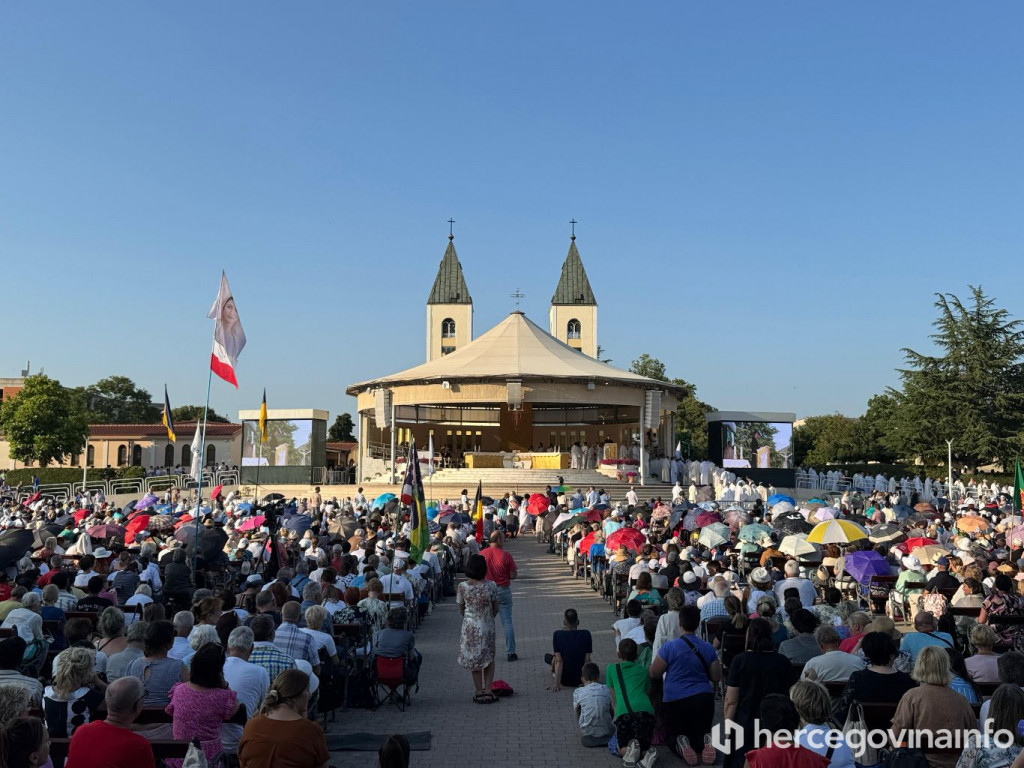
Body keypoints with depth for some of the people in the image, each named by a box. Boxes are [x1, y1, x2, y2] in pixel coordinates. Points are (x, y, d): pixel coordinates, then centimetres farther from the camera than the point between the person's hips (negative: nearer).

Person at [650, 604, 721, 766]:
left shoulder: (669, 647, -12)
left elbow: (654, 674, -4)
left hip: (674, 700, -3)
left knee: (673, 735, 19)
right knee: (700, 733, 23)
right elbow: (717, 677, 8)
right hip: (703, 699, 3)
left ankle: (680, 744, -18)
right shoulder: (708, 649, 1)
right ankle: (706, 740, -14)